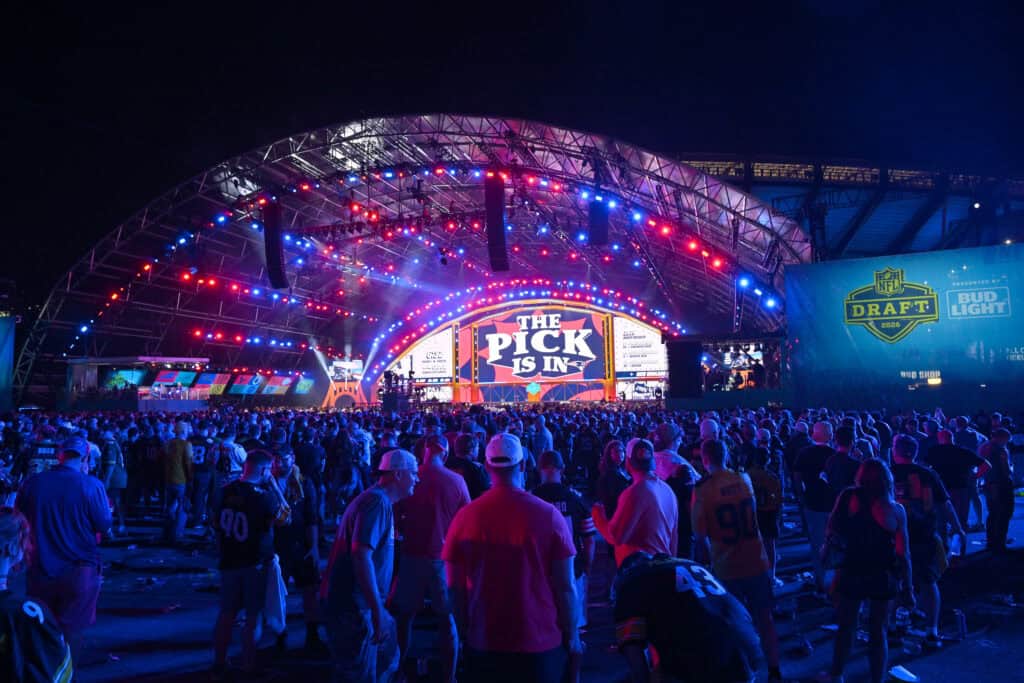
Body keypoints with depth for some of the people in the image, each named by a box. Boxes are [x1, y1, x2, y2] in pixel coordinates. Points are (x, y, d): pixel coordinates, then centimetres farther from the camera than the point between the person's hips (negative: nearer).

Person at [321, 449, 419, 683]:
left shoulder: (380, 501, 14)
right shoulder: (377, 502, -19)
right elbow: (360, 554, -29)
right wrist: (377, 611, -28)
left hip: (358, 601, 10)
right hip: (352, 605, -10)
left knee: (388, 652, 20)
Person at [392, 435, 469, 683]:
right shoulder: (457, 481, -11)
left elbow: (395, 520, 0)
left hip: (413, 557, 1)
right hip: (445, 558, 0)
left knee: (404, 616, 18)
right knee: (447, 619, 14)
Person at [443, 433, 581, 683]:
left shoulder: (465, 516, -10)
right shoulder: (548, 515, -15)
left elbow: (455, 586, -2)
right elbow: (565, 586, -10)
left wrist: (466, 630, 12)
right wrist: (572, 637, 3)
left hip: (483, 644, 2)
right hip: (541, 643, -1)